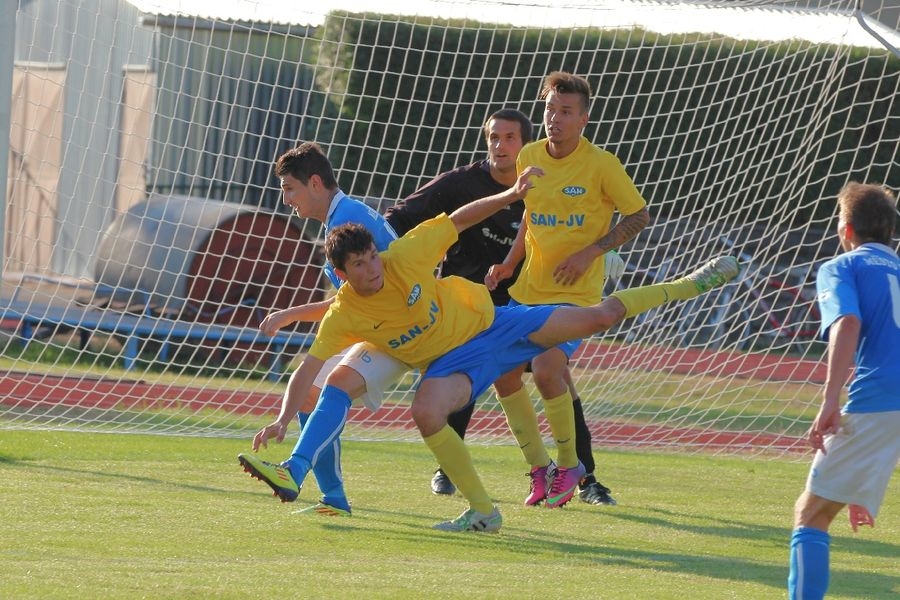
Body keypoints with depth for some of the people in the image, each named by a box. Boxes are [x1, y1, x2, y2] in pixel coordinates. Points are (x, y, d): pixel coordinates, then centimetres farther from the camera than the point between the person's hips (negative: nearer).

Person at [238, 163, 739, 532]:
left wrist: (510, 196, -15)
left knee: (598, 317, -2)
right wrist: (284, 417, -30)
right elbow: (311, 366, -19)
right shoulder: (343, 316, -18)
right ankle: (484, 512, -17)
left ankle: (692, 284, 18)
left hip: (489, 324, 0)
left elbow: (458, 220, -9)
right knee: (426, 412, -32)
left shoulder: (405, 257, -20)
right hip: (453, 363, 0)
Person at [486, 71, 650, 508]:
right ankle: (539, 467, 16)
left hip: (575, 292, -6)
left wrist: (591, 252, -13)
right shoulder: (529, 157, 4)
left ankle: (570, 465, -1)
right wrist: (509, 263, 9)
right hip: (528, 288, 6)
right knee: (504, 369, -2)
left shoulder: (601, 165, -11)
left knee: (546, 368, -22)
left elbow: (639, 216, -4)